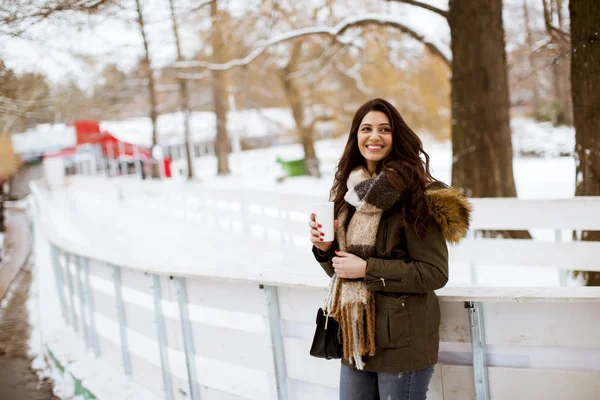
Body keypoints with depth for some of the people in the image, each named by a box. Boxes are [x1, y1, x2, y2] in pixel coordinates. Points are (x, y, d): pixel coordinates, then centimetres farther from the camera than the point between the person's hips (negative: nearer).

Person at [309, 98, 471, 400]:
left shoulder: (414, 193, -13)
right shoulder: (350, 189, 7)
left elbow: (435, 273, -16)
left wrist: (367, 269, -19)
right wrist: (325, 248, -6)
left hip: (402, 343, -6)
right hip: (355, 340, 6)